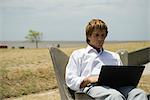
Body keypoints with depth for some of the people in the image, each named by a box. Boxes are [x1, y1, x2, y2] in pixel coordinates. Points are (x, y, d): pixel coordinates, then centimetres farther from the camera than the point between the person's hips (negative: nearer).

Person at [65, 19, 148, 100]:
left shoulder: (114, 56, 36)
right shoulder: (78, 54, 24)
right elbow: (70, 81, 12)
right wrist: (89, 79, -8)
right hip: (93, 86, -4)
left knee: (140, 93, -33)